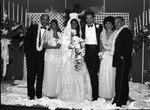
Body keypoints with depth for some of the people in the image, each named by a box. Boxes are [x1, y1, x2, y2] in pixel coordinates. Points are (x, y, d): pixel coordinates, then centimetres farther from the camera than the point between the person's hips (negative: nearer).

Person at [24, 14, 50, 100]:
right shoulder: (33, 27, 3)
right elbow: (27, 39, 5)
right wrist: (27, 51, 0)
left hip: (42, 55, 0)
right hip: (32, 54, 0)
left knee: (40, 75, 3)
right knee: (31, 74, 4)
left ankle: (39, 94, 15)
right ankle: (31, 95, 14)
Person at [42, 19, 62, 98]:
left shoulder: (60, 34, 14)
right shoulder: (47, 34, 6)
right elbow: (45, 45, -2)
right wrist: (53, 47, -13)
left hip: (58, 56, 2)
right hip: (49, 55, -2)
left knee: (57, 74, -2)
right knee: (49, 74, -5)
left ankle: (56, 92, 4)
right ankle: (49, 93, 0)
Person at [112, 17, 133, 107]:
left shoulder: (126, 31, -8)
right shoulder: (119, 32, 20)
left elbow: (129, 45, -17)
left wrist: (123, 56, -18)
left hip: (123, 60, -10)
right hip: (120, 61, 10)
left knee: (120, 81, -9)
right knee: (123, 82, 14)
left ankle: (118, 102, -7)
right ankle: (124, 101, 21)